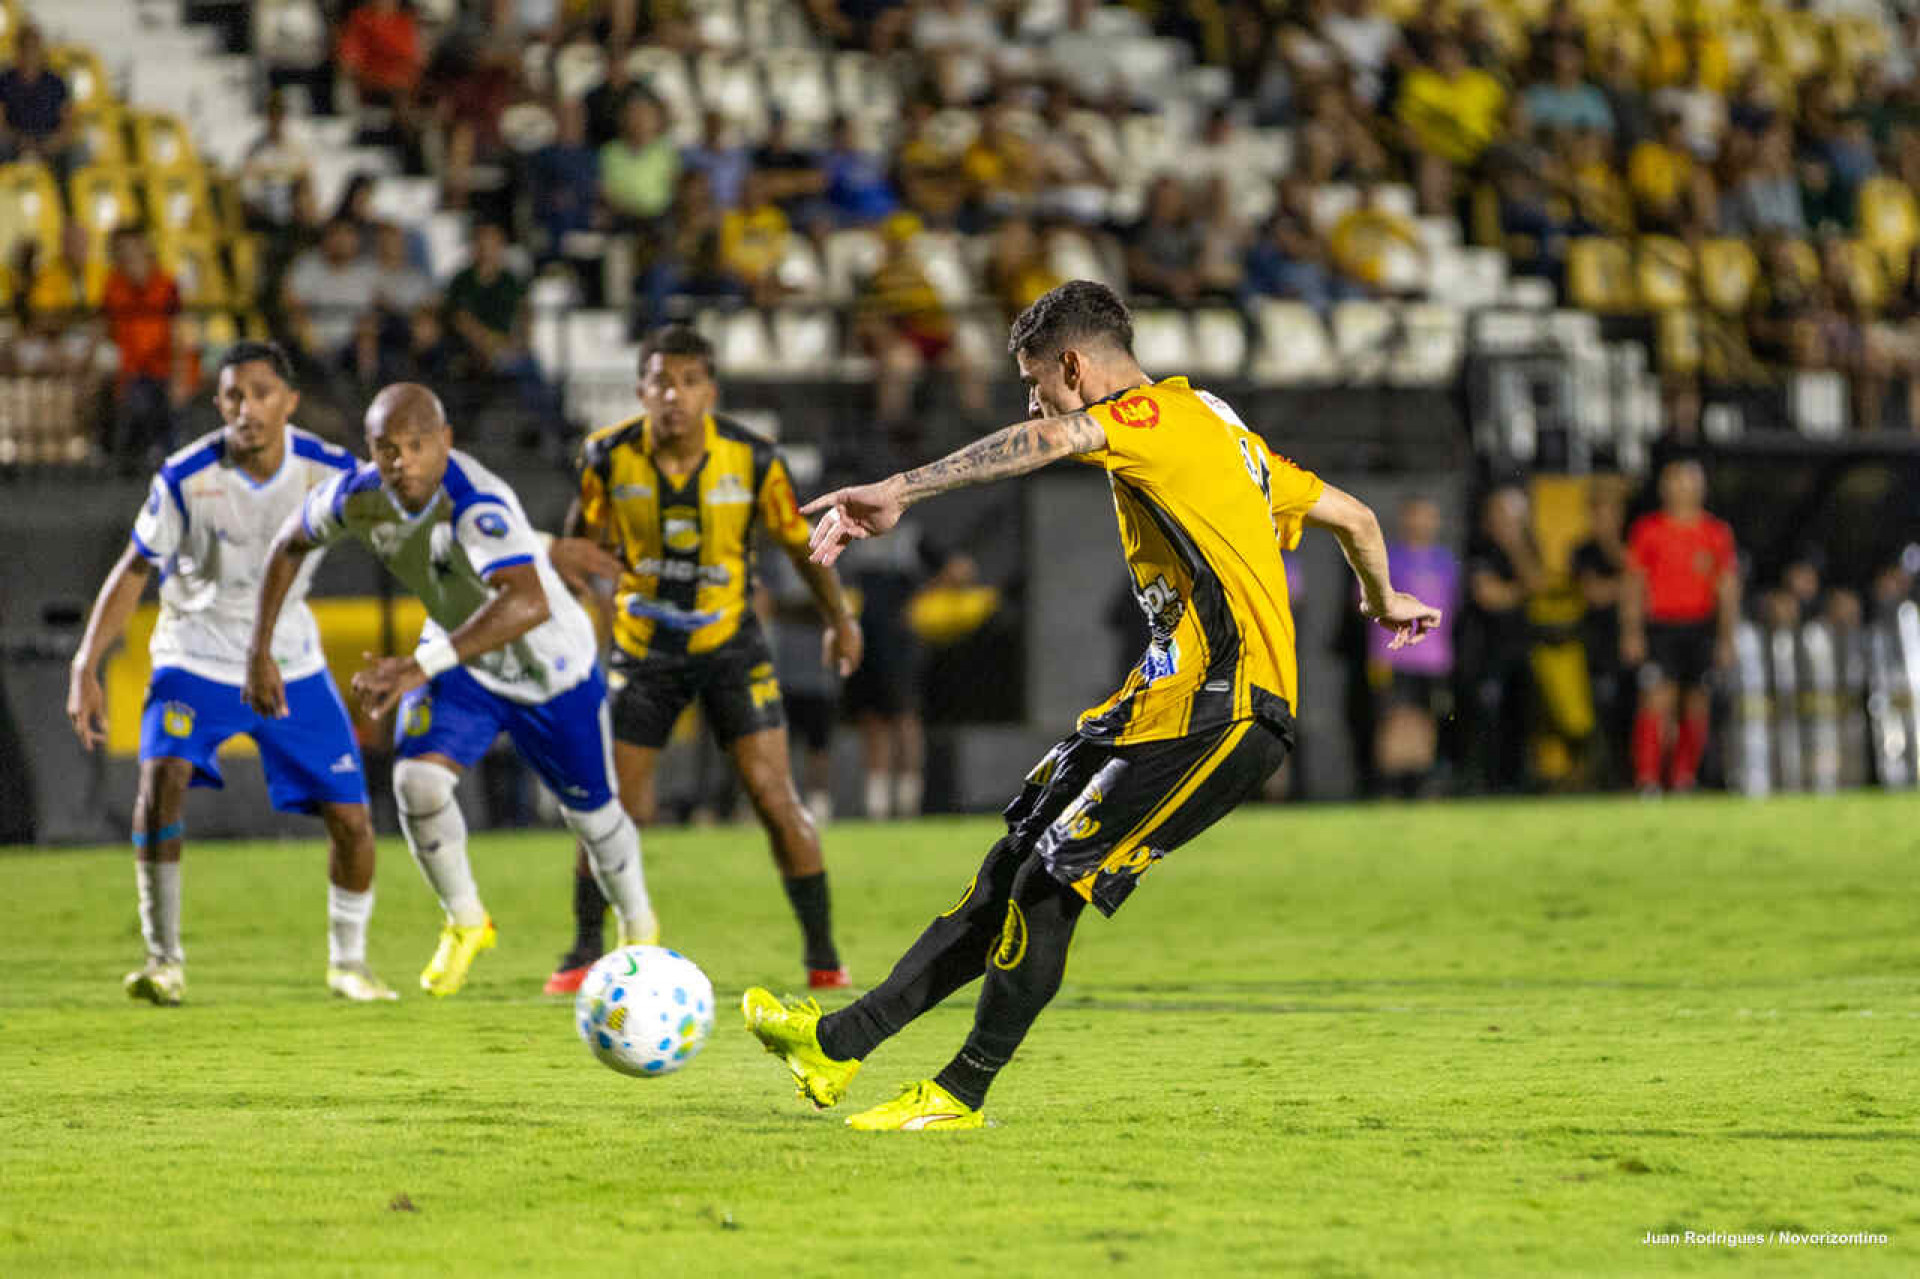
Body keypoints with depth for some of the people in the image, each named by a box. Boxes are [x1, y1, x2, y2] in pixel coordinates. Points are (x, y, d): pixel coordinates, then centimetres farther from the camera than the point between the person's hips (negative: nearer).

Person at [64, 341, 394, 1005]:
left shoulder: (330, 471, -14)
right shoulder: (187, 478, -18)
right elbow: (134, 570, -9)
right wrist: (85, 668, -15)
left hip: (292, 663, 2)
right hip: (196, 657, -2)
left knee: (351, 818, -2)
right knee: (162, 782, -26)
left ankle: (348, 961, 22)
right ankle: (163, 958, -14)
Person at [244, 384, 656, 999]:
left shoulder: (476, 504, -41)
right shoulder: (356, 496, -21)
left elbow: (529, 603, -57)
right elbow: (290, 546, 1)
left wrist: (424, 665, -65)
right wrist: (260, 651, -3)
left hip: (552, 667, -4)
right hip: (461, 660, 4)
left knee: (591, 810, 13)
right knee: (416, 781, -19)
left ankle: (639, 928, 44)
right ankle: (465, 924, 7)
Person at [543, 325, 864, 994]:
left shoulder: (752, 459, -14)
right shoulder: (610, 457, -12)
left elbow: (799, 541, 1)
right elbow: (582, 539, 6)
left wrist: (839, 619, 11)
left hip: (730, 644, -1)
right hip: (642, 650, 1)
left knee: (774, 797, -10)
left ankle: (823, 956, 1)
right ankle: (585, 951, 19)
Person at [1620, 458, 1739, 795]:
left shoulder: (1718, 533, 8)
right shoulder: (1647, 530, 3)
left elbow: (1727, 590, 10)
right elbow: (1633, 586, 3)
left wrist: (1727, 638, 5)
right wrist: (1631, 633, -4)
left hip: (1701, 629, 3)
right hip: (1660, 626, -3)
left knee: (1697, 708, 4)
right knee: (1658, 699, -14)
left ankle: (1683, 780, 14)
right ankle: (1647, 780, -17)